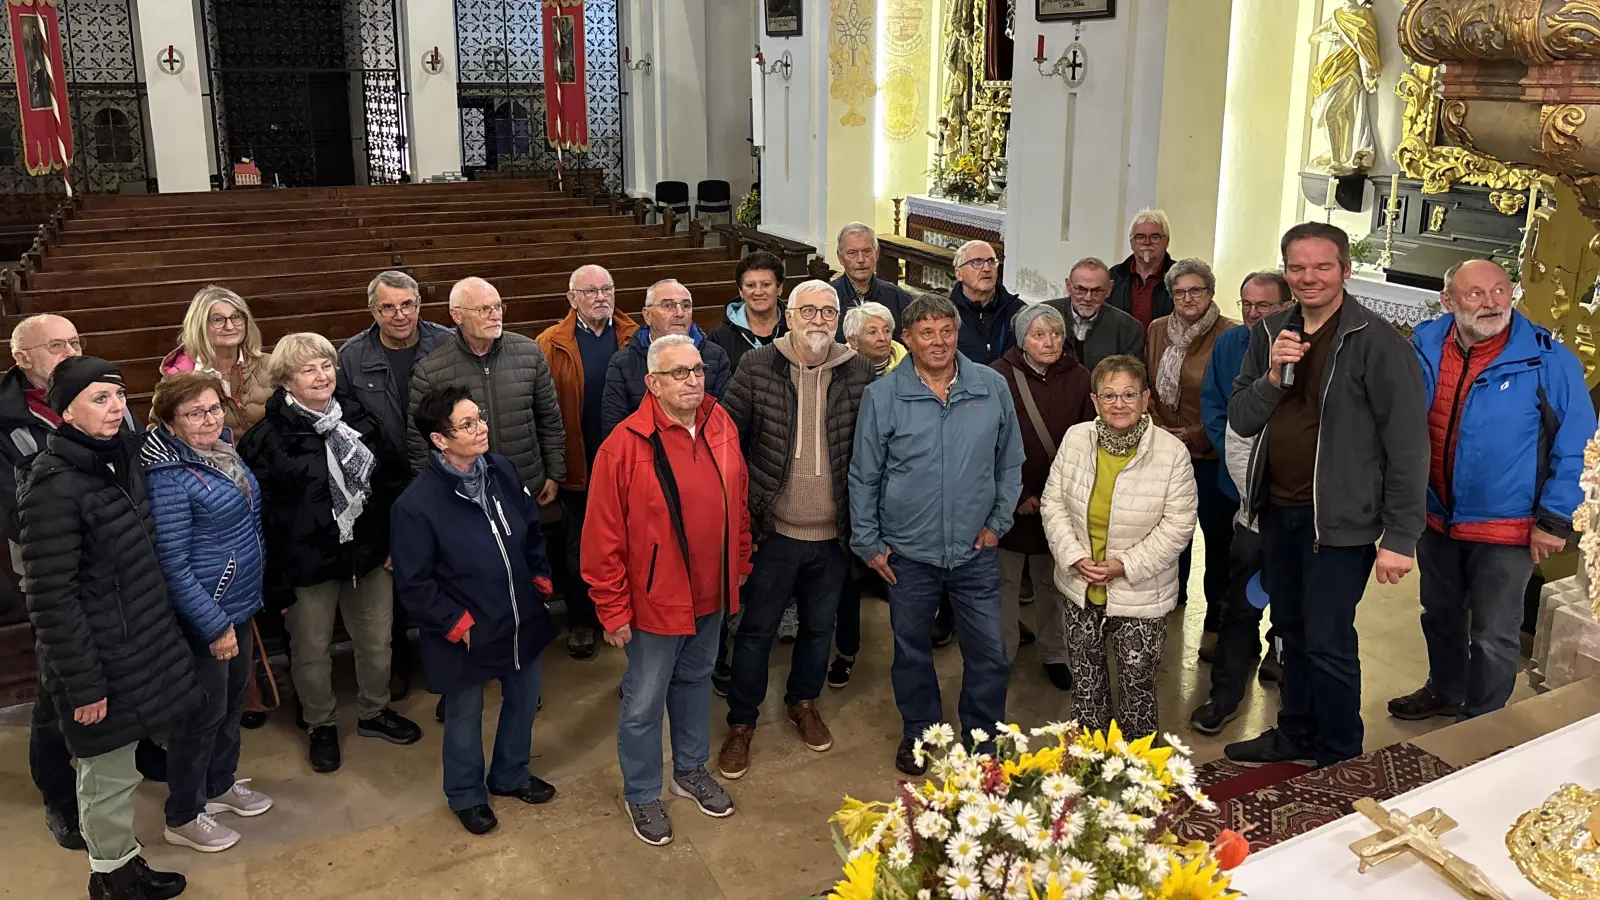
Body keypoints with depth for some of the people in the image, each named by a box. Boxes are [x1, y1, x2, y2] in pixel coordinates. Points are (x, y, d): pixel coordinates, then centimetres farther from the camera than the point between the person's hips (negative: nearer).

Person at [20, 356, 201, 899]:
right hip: (99, 655, -7)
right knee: (108, 773, 9)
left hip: (138, 643, 7)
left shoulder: (120, 458, 4)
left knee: (117, 766, 20)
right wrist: (83, 684, -17)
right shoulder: (53, 486, -21)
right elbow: (51, 600, -20)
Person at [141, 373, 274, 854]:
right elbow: (173, 564, -23)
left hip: (239, 601, 8)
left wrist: (254, 592, 18)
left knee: (234, 696, 22)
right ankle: (183, 817, 25)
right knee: (204, 711, 6)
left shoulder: (222, 450, 2)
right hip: (204, 614, -8)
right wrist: (215, 625, -20)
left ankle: (221, 783, 43)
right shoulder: (169, 477, -24)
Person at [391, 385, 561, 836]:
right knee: (465, 717, 17)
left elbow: (533, 531, 8)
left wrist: (541, 580, 3)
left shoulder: (503, 471, -8)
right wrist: (458, 624, -15)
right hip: (466, 636, -5)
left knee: (524, 698, 24)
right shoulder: (416, 505, -24)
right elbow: (413, 585, -17)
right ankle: (466, 794, 44)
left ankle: (511, 774, 51)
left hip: (523, 621, 6)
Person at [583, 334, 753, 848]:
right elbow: (603, 537, -17)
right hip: (655, 600, -5)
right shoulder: (626, 445, -20)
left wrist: (740, 566, 12)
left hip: (711, 594, 5)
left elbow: (738, 504, 9)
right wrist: (613, 611, -13)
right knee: (644, 702, 10)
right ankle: (641, 794, 32)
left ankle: (691, 770, 46)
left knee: (695, 681, 24)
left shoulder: (721, 428, -4)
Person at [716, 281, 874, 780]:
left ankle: (803, 702, 44)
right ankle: (741, 724, 28)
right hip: (774, 532, -2)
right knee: (756, 631, 10)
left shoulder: (859, 373, -3)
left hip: (833, 534, 2)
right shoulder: (756, 367, -8)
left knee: (820, 627, 20)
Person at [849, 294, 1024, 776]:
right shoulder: (883, 395, -6)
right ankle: (917, 735, 36)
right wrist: (868, 542, 0)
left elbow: (1010, 462, 9)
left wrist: (998, 522, 3)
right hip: (908, 552, -1)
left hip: (975, 550, 1)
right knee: (912, 649, 15)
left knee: (990, 652, 7)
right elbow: (863, 475, 0)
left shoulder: (992, 387, -2)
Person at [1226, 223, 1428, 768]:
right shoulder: (1271, 334, 5)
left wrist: (1400, 537, -15)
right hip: (1277, 509, 6)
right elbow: (1241, 421, 4)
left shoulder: (1379, 343, -14)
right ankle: (1297, 733, 37)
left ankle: (1340, 761, 17)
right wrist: (1273, 375, -15)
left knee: (1328, 641, -2)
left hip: (1339, 518, -6)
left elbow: (1408, 447, -14)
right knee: (1292, 630, 19)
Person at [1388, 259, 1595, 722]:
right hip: (1435, 518, 5)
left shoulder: (1548, 361, -16)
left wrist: (1554, 520, -12)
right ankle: (1445, 691, 47)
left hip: (1506, 528, -4)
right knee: (1440, 615, 24)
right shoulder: (1424, 348, -5)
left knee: (1493, 637, 7)